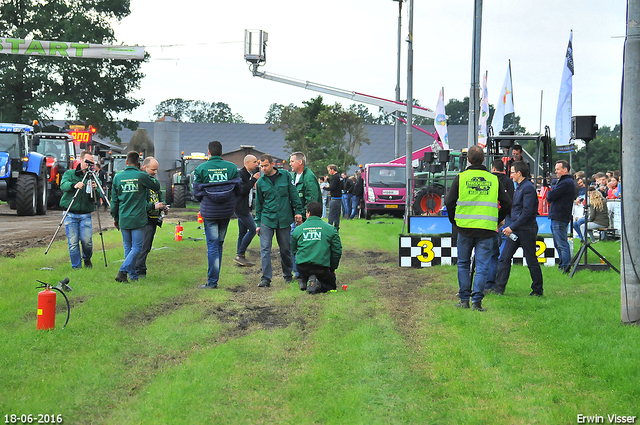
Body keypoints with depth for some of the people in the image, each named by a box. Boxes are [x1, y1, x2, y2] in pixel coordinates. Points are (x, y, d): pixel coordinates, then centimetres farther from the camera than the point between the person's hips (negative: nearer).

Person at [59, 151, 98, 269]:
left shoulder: (93, 177, 9)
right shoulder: (69, 173, 5)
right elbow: (63, 185, -15)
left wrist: (94, 189, -21)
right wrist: (74, 185, -35)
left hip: (85, 215, 1)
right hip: (70, 214, -1)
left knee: (87, 241, -10)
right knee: (73, 243, -3)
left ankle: (87, 259, 20)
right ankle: (76, 266, 10)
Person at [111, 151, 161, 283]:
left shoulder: (118, 177, 4)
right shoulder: (141, 176, -7)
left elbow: (114, 200, 10)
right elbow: (157, 186, 7)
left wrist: (115, 217, 20)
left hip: (123, 219, 4)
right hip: (138, 219, -4)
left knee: (128, 248, 13)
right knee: (137, 247, 0)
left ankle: (133, 275, 15)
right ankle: (122, 271, -15)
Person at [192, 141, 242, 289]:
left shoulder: (201, 169, -7)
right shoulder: (232, 167, -2)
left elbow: (196, 192, -2)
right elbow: (239, 189, 3)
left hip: (209, 212, -3)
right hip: (227, 211, 3)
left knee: (212, 245, -2)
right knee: (219, 243, 15)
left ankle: (212, 281, -5)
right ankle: (214, 276, 21)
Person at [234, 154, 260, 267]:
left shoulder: (251, 174, 12)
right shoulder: (240, 174, -15)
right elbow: (242, 190, -24)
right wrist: (254, 179, -20)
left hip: (245, 208, 10)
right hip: (241, 207, -10)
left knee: (243, 232, 11)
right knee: (252, 229, -11)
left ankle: (240, 256, 14)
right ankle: (240, 254, -7)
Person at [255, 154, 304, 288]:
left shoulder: (285, 176, 0)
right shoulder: (260, 182, 3)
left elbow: (294, 194, 5)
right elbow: (258, 203, 10)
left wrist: (298, 211, -1)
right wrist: (258, 223, 8)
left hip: (284, 219, 0)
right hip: (267, 218, 0)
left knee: (285, 249, 8)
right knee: (265, 249, -8)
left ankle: (287, 275, 24)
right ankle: (266, 278, -6)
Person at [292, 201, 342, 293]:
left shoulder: (298, 229, 7)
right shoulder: (330, 229, 3)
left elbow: (293, 250, 18)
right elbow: (337, 251, 5)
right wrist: (332, 269, 18)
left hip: (302, 268, 3)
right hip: (322, 267, -3)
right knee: (331, 285, 18)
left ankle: (303, 281, 0)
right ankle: (317, 284, -14)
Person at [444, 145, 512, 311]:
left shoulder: (460, 178, 0)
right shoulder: (494, 180, 5)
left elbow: (449, 202, -3)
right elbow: (506, 204, 7)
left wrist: (454, 221, 11)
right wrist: (496, 221, 19)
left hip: (464, 228, 0)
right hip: (486, 229, 0)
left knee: (463, 264, 14)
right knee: (482, 266, 3)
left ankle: (464, 299, 13)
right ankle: (477, 301, -4)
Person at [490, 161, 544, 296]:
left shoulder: (528, 188, -15)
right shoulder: (519, 187, 15)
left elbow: (527, 212, -21)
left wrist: (512, 227, -21)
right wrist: (511, 227, 14)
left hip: (527, 229, -9)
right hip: (515, 230, 9)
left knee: (531, 260, 2)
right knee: (504, 258, 2)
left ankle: (537, 290, 13)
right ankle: (499, 288, 3)